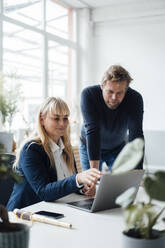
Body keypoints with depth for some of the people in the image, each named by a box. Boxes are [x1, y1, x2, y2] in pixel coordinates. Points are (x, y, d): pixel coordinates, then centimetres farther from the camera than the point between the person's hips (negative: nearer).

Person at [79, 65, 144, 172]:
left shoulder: (135, 99, -27)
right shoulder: (88, 94, -30)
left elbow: (136, 136, -33)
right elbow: (92, 131, -36)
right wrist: (94, 170, -41)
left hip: (118, 148, 1)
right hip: (89, 147, -1)